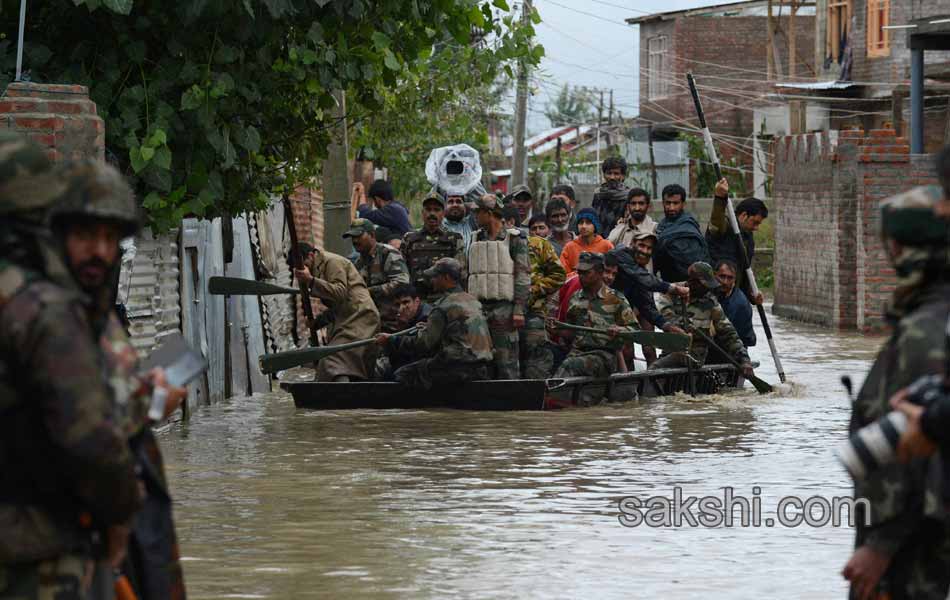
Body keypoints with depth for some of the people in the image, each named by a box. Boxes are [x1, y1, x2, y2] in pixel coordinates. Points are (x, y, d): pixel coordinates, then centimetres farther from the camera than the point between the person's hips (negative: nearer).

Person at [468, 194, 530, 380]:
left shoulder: (514, 239, -2)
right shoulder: (476, 239, 15)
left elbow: (523, 277, -6)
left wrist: (519, 310, -13)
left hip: (503, 307, -5)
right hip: (478, 307, 5)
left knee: (507, 364, -6)